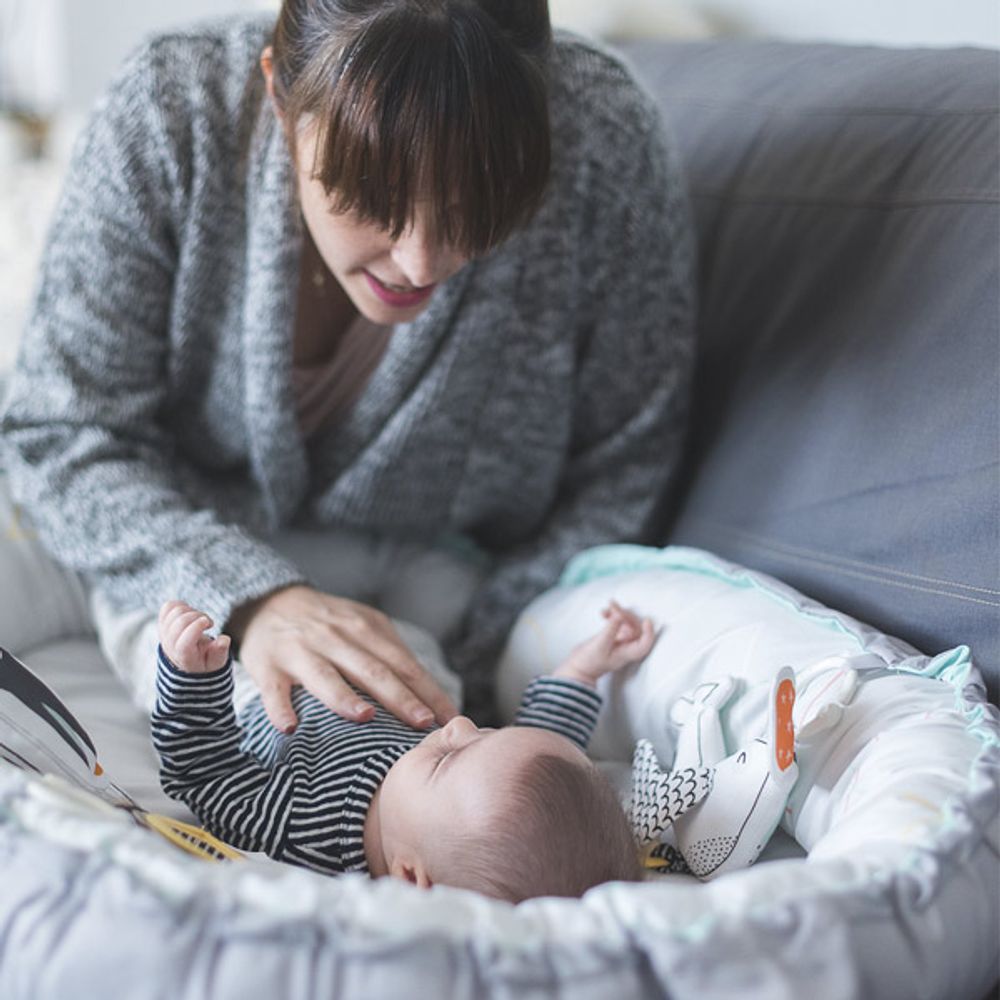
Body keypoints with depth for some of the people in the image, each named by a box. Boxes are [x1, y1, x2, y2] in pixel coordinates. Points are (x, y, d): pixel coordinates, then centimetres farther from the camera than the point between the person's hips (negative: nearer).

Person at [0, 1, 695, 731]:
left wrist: (469, 670, -26)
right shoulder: (163, 121, -30)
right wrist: (249, 600, -39)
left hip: (459, 563, 2)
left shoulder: (611, 146, -30)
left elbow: (618, 484, -18)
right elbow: (61, 439, -22)